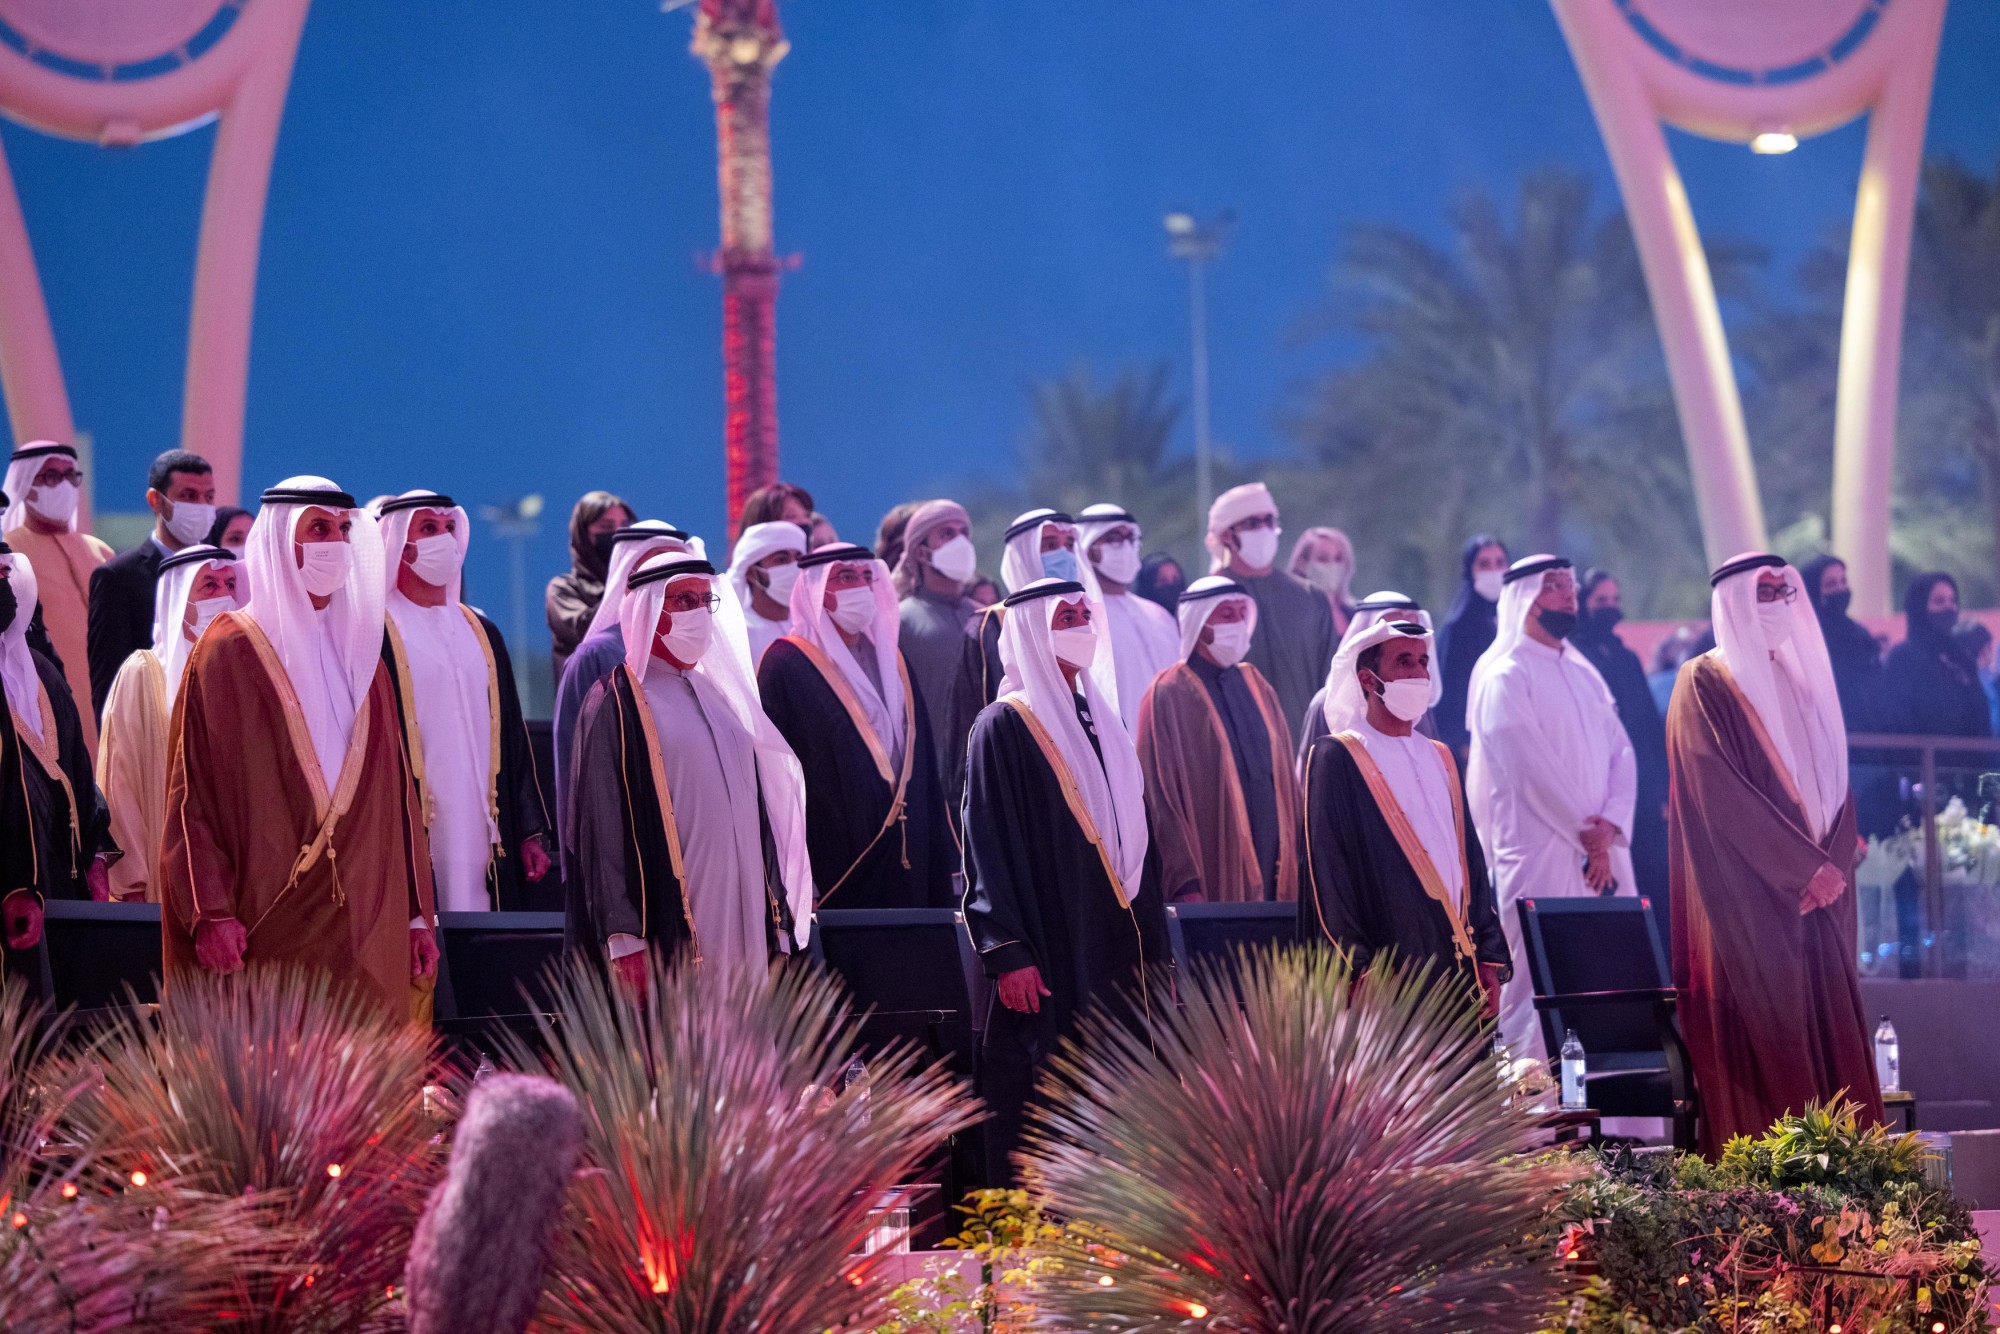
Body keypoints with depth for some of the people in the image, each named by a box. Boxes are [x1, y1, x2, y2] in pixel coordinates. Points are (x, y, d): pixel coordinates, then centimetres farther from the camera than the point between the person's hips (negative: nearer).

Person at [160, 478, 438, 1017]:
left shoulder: (361, 652, 17)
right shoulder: (229, 650, 0)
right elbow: (192, 792, -5)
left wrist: (418, 912, 10)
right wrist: (210, 912, -14)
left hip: (367, 926, 5)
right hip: (266, 926, -5)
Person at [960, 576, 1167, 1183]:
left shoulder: (1104, 728, 17)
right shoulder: (1004, 727, -4)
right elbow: (987, 846, -10)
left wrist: (1151, 945, 13)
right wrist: (1006, 954, -18)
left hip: (1117, 956, 7)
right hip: (1048, 958, -7)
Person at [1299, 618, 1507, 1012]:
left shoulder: (1439, 759, 18)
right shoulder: (1337, 759, -2)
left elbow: (1471, 860, 17)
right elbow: (1328, 874, -8)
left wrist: (1490, 961, 7)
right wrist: (1358, 976, -16)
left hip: (1460, 969, 6)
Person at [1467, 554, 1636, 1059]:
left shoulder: (1585, 674, 19)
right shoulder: (1504, 675, -4)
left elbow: (1621, 751, 11)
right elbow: (1532, 767, -12)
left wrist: (1610, 825, -7)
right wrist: (1587, 833, -11)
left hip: (1605, 853, 7)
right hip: (1540, 853, -7)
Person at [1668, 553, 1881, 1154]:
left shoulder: (1809, 681, 18)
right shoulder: (1705, 685, -2)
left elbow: (1837, 785, 14)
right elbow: (1723, 794, -12)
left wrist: (1836, 863, -4)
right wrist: (1806, 866, -14)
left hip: (1819, 896, 6)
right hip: (1748, 900, -6)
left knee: (1829, 1045, 0)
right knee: (1762, 1045, -10)